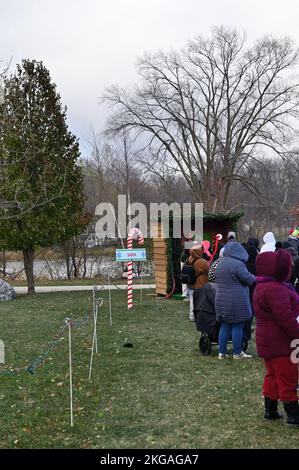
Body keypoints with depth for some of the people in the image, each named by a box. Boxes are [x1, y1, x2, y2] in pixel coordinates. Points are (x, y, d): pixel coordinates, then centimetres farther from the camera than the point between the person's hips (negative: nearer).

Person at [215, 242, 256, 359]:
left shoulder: (220, 264, 10)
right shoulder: (238, 264, -16)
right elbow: (250, 280, -14)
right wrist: (256, 278, 5)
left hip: (221, 300, 7)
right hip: (236, 301, -7)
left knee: (225, 326, 12)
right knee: (237, 326, 2)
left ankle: (222, 352, 13)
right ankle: (237, 353, 8)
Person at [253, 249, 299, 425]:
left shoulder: (263, 287, 12)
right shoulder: (275, 289, -24)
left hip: (268, 341, 10)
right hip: (280, 342, -10)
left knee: (273, 375, 18)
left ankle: (270, 410, 25)